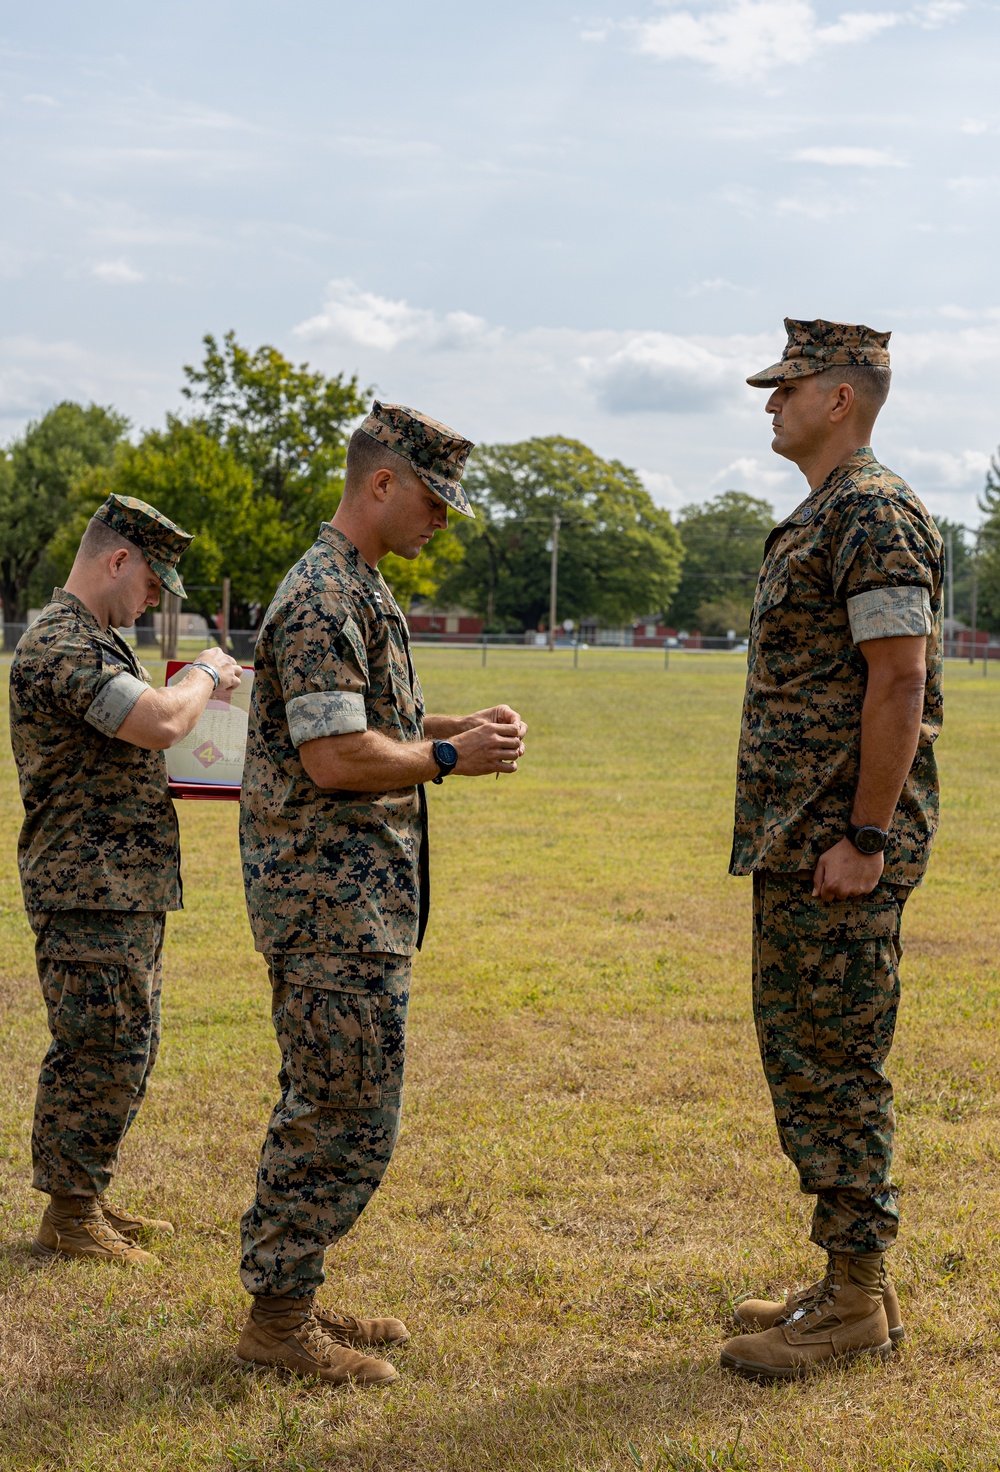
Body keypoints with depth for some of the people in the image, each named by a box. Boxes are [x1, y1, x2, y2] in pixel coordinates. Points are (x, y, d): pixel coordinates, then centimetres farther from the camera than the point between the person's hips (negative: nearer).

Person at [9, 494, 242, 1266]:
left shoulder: (97, 642, 18)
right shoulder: (62, 645, -17)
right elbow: (160, 724, -28)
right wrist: (205, 676, -9)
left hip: (128, 889, 11)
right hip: (91, 891, -11)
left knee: (128, 1048, 15)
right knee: (100, 1053, -5)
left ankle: (90, 1199, 25)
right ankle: (69, 1218, 5)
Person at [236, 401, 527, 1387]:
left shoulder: (357, 590, 17)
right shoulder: (324, 597, -17)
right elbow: (336, 759, -23)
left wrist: (458, 726, 10)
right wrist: (452, 758, -11)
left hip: (353, 893, 11)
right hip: (334, 903, -11)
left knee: (321, 1108, 15)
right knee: (349, 1116, -6)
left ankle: (287, 1297, 24)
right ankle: (278, 1315, 3)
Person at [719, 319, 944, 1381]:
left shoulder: (875, 515, -14)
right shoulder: (818, 518, 18)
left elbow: (899, 681, -20)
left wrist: (866, 837, -22)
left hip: (844, 846, -11)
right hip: (794, 842, 11)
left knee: (836, 1064, -5)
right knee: (799, 1053, 14)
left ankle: (856, 1301, 5)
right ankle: (849, 1283, 23)